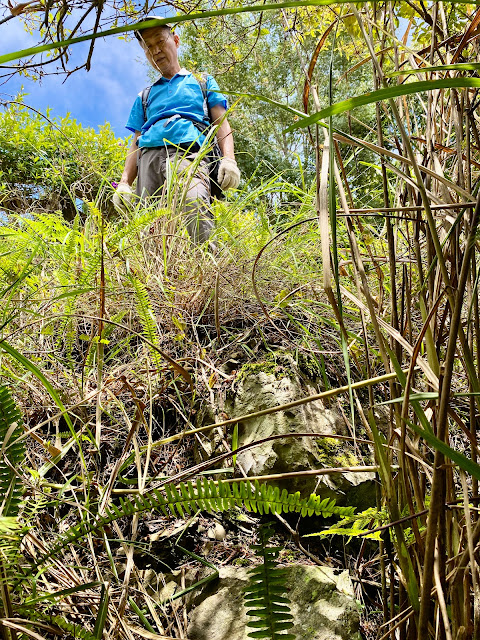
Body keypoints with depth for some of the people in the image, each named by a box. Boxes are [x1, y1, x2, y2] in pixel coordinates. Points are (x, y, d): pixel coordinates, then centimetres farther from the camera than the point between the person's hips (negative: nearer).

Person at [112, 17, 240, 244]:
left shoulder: (202, 82, 28)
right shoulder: (145, 97, 34)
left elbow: (222, 124, 16)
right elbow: (136, 144, 27)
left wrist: (229, 158, -4)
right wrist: (124, 183, 10)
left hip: (188, 153, -3)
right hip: (150, 157, 4)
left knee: (195, 204, -35)